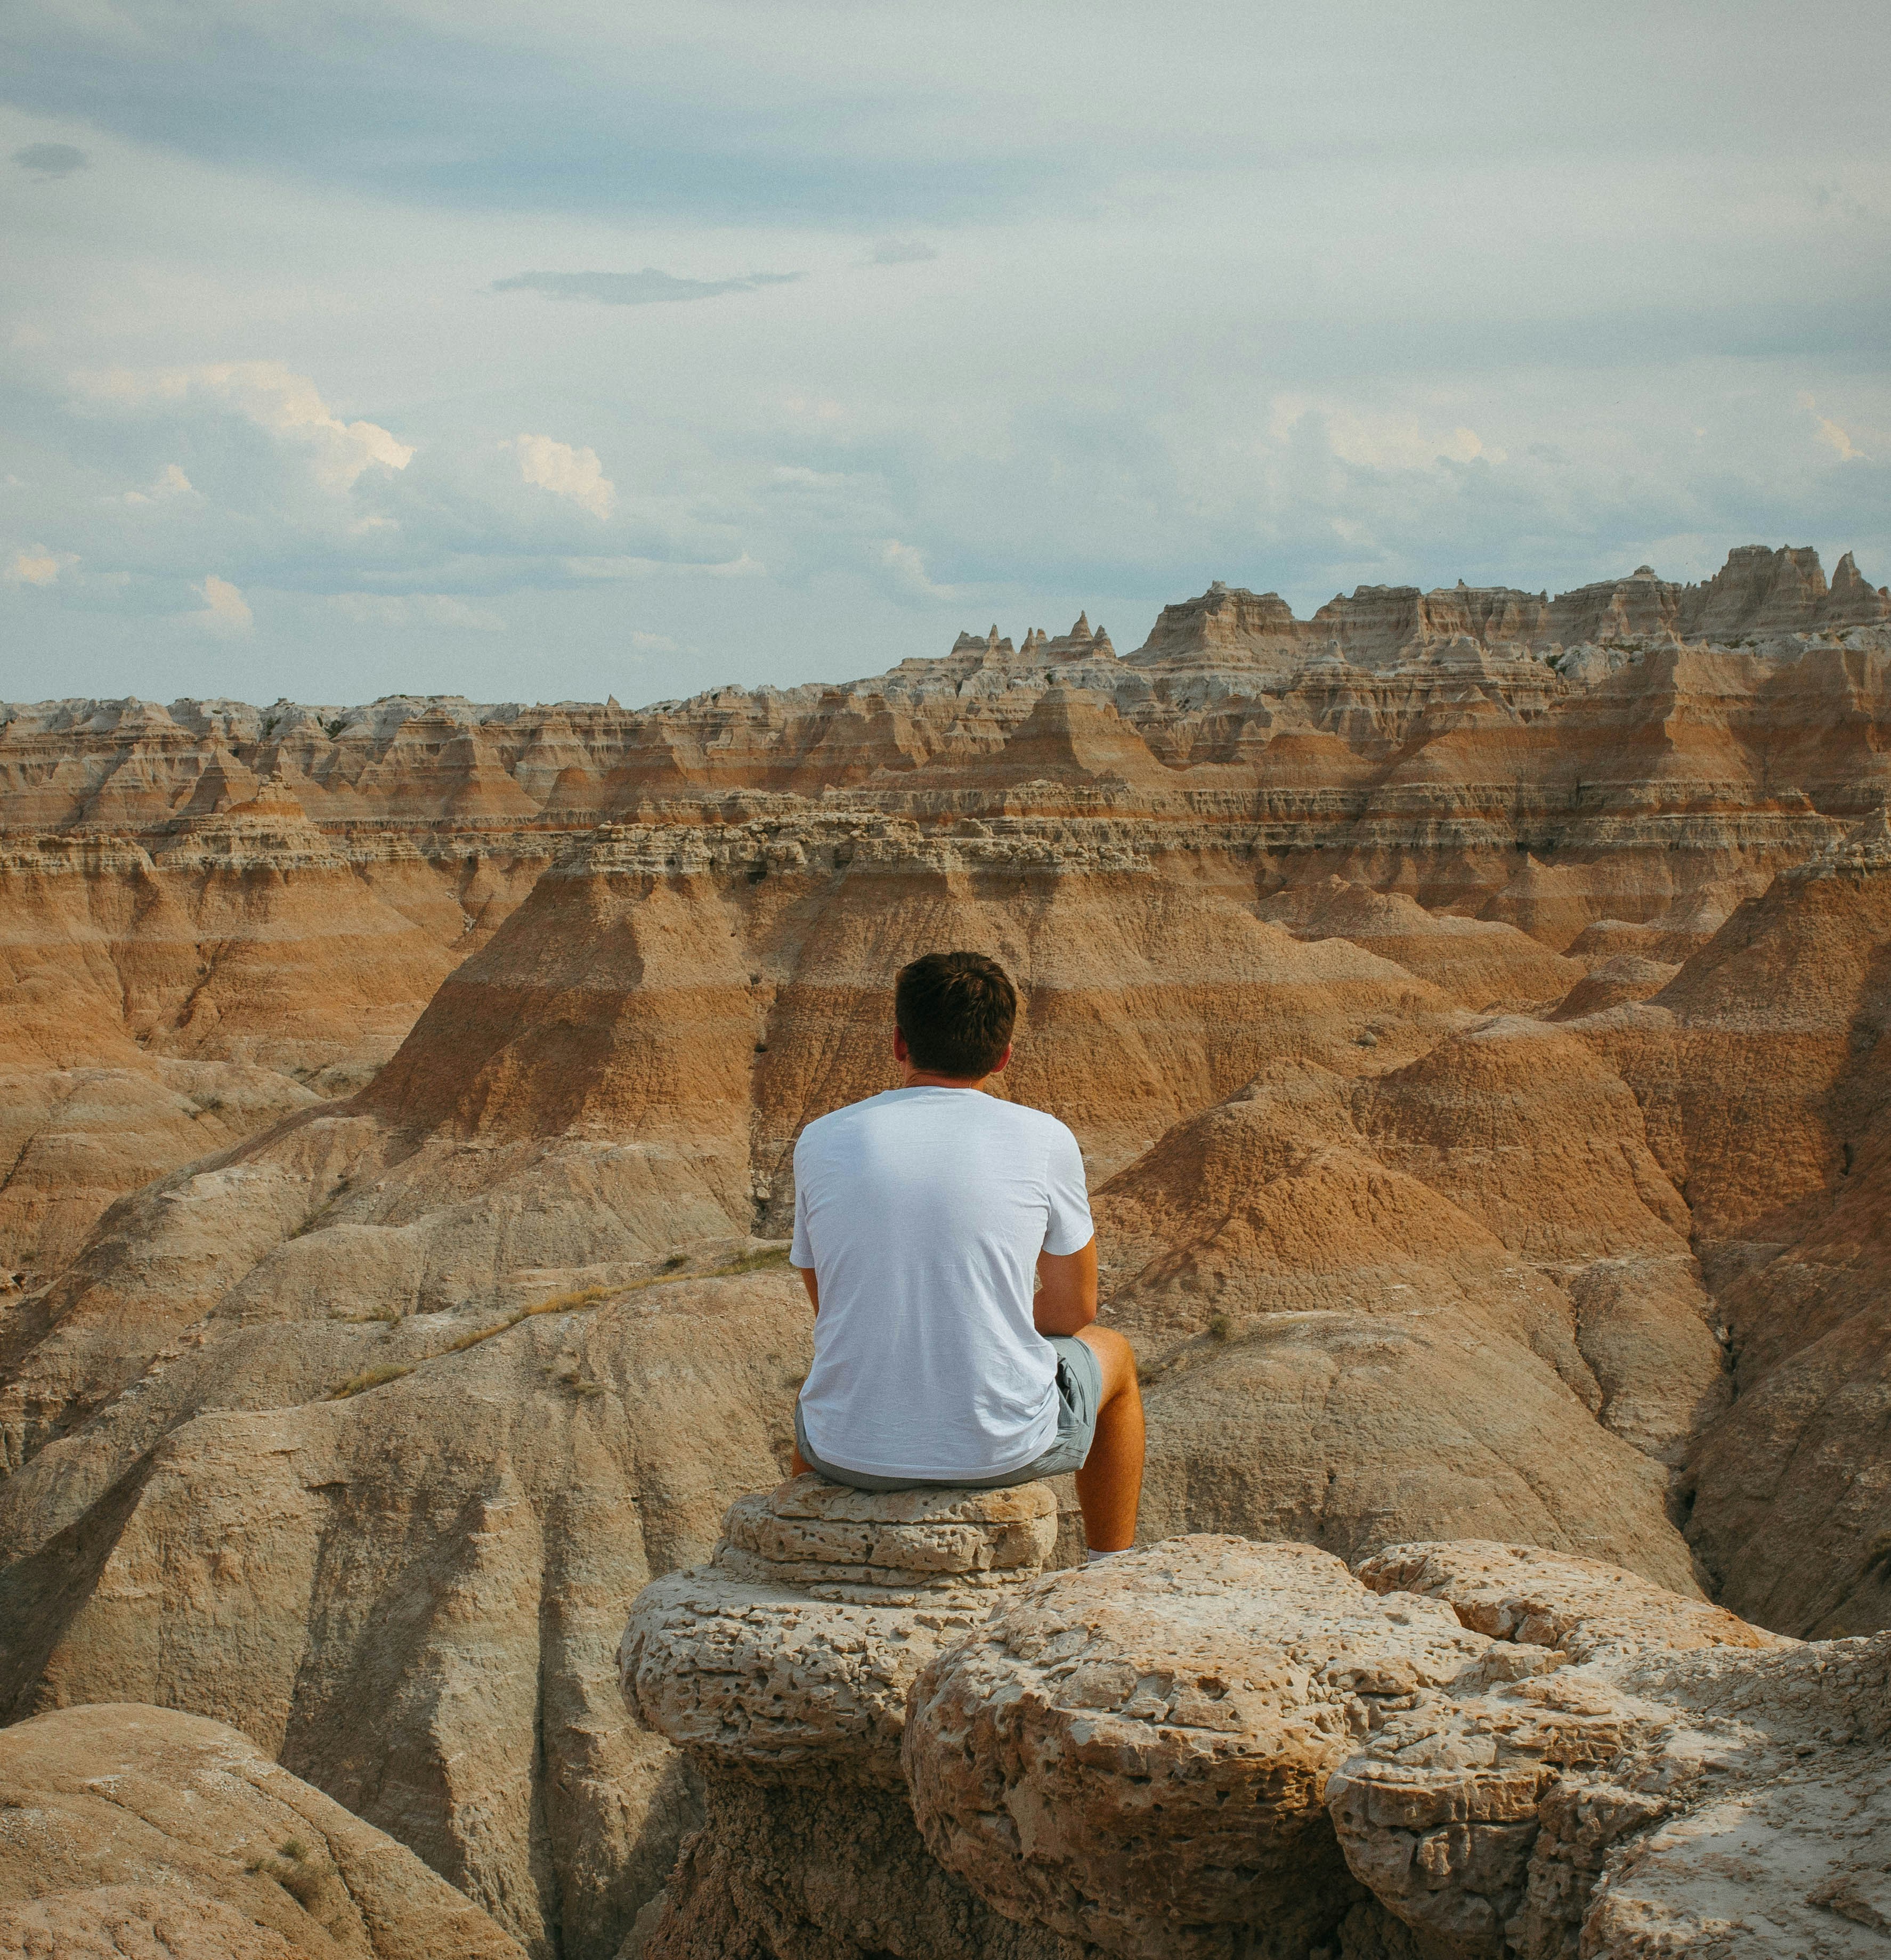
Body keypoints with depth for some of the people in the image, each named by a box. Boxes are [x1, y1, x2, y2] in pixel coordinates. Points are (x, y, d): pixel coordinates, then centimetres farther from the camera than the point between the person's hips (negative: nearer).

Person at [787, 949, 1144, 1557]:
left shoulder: (820, 1141, 1)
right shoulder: (1043, 1138, -4)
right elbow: (1073, 1312, 7)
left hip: (852, 1453, 2)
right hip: (1002, 1449, -2)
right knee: (1110, 1353, 31)